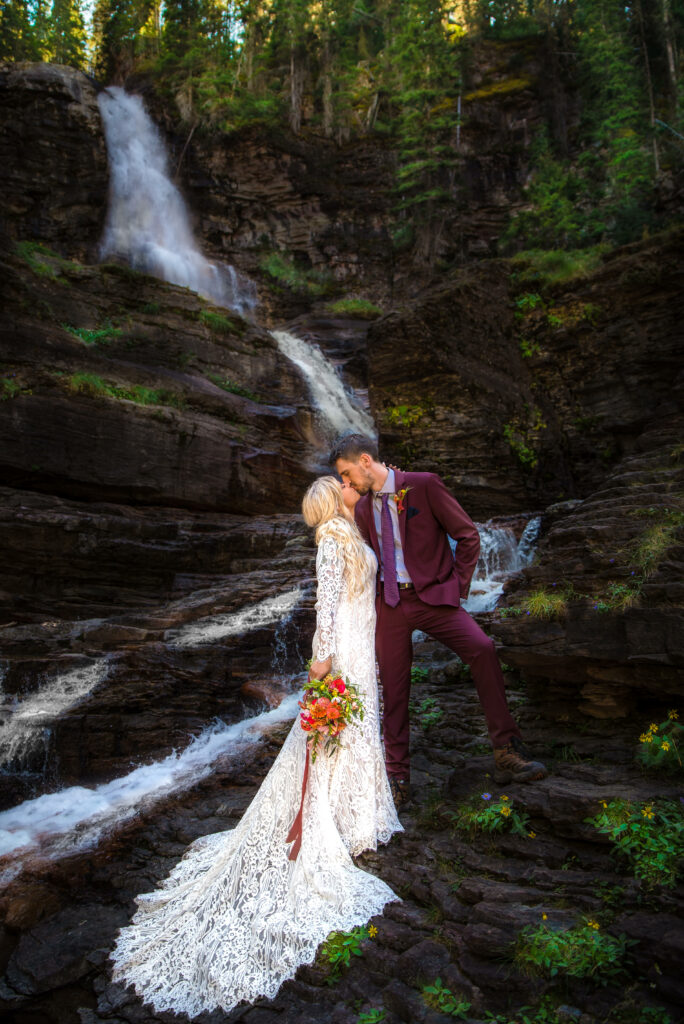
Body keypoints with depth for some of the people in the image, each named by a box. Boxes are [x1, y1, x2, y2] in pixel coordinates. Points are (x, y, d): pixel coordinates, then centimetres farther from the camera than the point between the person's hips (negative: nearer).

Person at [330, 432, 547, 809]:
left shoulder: (423, 485, -5)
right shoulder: (363, 509, 11)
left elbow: (468, 536, -3)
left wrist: (458, 587, -7)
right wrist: (373, 599, 11)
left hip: (433, 595, -4)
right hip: (389, 603, 4)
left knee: (482, 649, -27)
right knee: (393, 690, 5)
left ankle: (507, 753, -17)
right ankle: (398, 778, 20)